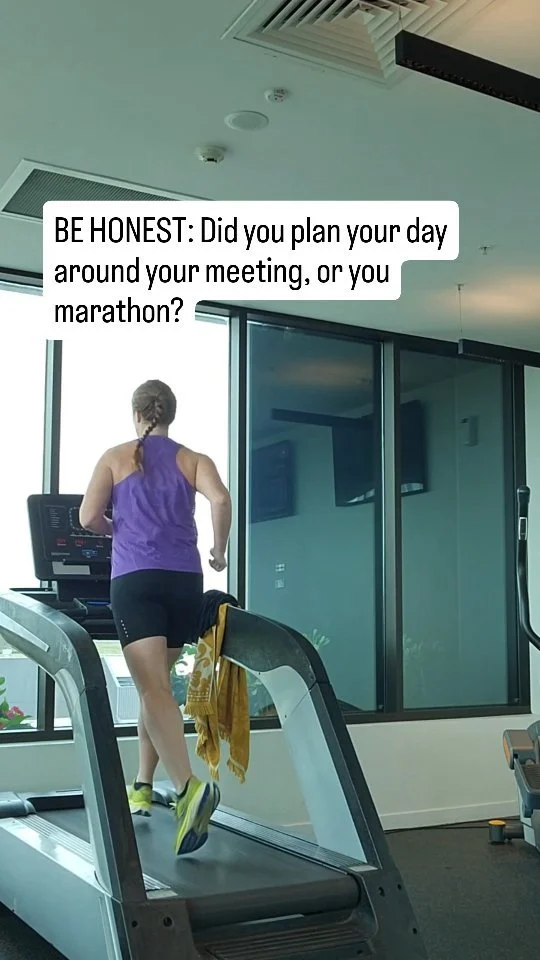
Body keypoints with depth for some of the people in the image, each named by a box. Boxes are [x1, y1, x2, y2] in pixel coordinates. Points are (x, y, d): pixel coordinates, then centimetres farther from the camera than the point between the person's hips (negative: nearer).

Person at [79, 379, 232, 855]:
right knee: (155, 684, 18)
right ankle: (142, 788, 26)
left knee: (153, 688, -13)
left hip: (135, 579, -3)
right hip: (185, 581, 3)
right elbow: (220, 499, -7)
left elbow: (89, 518, 2)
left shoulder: (116, 457, 10)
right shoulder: (193, 460, 12)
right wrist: (219, 551, 7)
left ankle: (189, 787, -33)